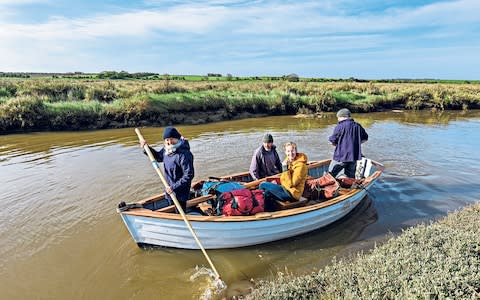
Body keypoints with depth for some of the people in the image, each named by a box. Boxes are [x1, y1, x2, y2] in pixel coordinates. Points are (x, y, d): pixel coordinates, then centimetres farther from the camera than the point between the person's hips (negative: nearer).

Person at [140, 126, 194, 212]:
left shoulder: (184, 154, -28)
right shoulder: (166, 150, -2)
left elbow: (189, 175, -27)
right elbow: (158, 157, 20)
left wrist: (174, 187, -26)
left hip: (180, 193, -8)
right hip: (170, 190, 8)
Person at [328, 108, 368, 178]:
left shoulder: (339, 126, -12)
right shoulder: (358, 126, 6)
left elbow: (332, 141, -11)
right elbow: (365, 138, 18)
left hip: (341, 157, -6)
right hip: (354, 157, 6)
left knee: (330, 175, 5)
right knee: (350, 177, 17)